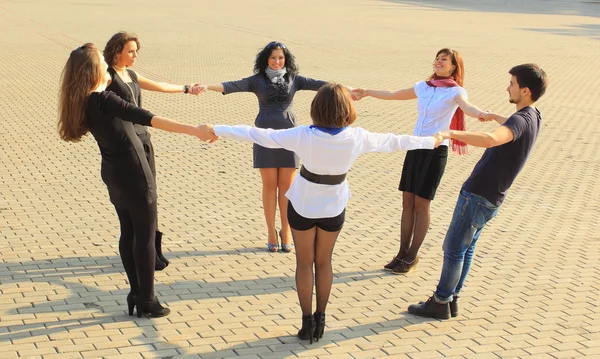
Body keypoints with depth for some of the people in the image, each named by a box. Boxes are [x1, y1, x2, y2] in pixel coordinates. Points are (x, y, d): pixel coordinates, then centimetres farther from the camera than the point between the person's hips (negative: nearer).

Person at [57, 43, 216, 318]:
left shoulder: (85, 102, 2)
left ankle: (136, 294, 23)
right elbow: (146, 118, -35)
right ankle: (147, 301, 7)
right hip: (133, 173, -9)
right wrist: (193, 130, -41)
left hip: (114, 173, 9)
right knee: (145, 235, 1)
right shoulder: (103, 100, -24)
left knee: (128, 233, 16)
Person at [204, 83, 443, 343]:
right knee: (324, 262, 19)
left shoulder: (304, 136, -23)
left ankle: (307, 322, 16)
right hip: (333, 208, 2)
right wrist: (431, 141, 13)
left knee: (304, 263, 13)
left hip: (303, 206, -2)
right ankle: (320, 319, 24)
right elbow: (394, 141, -3)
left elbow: (260, 135, -18)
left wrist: (217, 130, -8)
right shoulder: (357, 138, -18)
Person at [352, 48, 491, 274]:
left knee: (421, 204, 0)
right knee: (408, 202, 7)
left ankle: (412, 257, 11)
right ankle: (402, 253, 16)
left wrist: (484, 115, -52)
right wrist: (366, 93, 30)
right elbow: (393, 95, 22)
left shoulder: (455, 91, -8)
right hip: (415, 147, 5)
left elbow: (467, 107, -30)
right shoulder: (424, 87, 9)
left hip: (435, 151, -5)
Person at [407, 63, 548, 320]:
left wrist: (452, 133, -46)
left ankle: (440, 303, 10)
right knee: (466, 248, 15)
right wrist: (494, 117, 53)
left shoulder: (521, 121, -23)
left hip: (478, 196, -9)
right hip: (488, 197, 9)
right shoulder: (533, 118, 9)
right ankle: (452, 300, 22)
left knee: (453, 249, 1)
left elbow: (491, 139, -46)